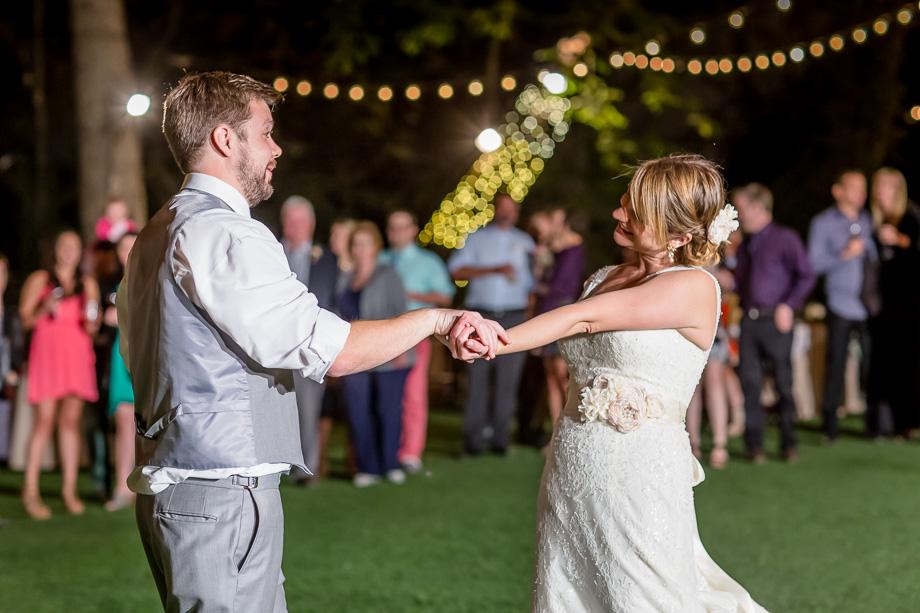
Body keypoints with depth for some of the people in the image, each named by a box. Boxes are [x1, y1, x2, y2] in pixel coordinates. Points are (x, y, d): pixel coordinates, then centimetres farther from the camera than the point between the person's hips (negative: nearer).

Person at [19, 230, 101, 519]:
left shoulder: (88, 284, 17)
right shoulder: (39, 280, 8)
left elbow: (94, 323, 17)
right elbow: (24, 319, 2)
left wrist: (91, 323, -6)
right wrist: (44, 310, -16)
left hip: (78, 354, 3)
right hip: (47, 352, -3)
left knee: (71, 421, 1)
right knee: (44, 421, -10)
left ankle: (69, 489, 5)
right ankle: (30, 491, -7)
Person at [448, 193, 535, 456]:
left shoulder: (525, 242, 17)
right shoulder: (476, 238, 11)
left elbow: (532, 281, 17)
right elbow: (456, 271, -3)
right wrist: (495, 270, -10)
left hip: (513, 318, 1)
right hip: (481, 316, -1)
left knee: (508, 379, -2)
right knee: (477, 378, -5)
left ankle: (500, 439, 2)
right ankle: (473, 439, -3)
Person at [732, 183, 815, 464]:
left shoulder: (785, 238, -1)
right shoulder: (745, 245, 18)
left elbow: (806, 275, -5)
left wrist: (788, 306, -11)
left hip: (775, 320, -5)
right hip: (749, 321, 5)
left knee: (784, 382, -1)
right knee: (750, 381, 1)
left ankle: (788, 442, 8)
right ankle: (754, 443, 8)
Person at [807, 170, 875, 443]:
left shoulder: (868, 220, 14)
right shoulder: (822, 223, 3)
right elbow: (814, 264, -3)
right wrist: (844, 254, -13)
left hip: (870, 306, 3)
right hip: (840, 306, -3)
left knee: (873, 365, -3)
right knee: (835, 365, -2)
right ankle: (829, 426, 7)